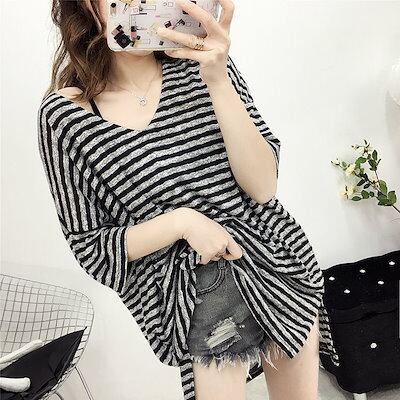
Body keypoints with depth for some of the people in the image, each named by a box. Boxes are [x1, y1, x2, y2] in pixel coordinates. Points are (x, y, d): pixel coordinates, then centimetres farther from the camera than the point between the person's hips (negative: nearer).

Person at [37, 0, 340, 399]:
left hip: (279, 267, 4)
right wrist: (182, 221, -20)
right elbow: (91, 249, -6)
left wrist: (218, 81, -24)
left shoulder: (200, 64, -5)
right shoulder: (62, 114, -9)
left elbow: (263, 186, -13)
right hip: (186, 303, -2)